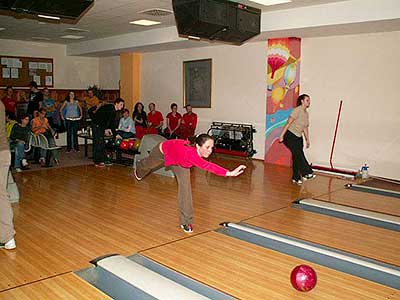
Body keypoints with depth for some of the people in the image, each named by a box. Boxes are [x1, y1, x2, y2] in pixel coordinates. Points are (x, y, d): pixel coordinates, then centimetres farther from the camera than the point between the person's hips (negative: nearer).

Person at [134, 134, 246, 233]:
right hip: (162, 151, -4)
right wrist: (229, 173, -81)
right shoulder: (190, 153, -53)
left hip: (177, 158, 4)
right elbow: (207, 166, -71)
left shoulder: (196, 151, -34)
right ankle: (138, 171, 70)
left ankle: (186, 221, 2)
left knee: (185, 185, -8)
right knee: (148, 164, 30)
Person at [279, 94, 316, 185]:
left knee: (297, 157, 6)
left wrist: (307, 140, 20)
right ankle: (307, 173, -11)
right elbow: (288, 123, -15)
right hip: (290, 135, -8)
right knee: (299, 154, -15)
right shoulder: (297, 110, -13)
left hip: (298, 137, 8)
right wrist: (282, 136, -16)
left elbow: (305, 128, 19)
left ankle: (296, 178, 11)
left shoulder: (306, 113, 12)